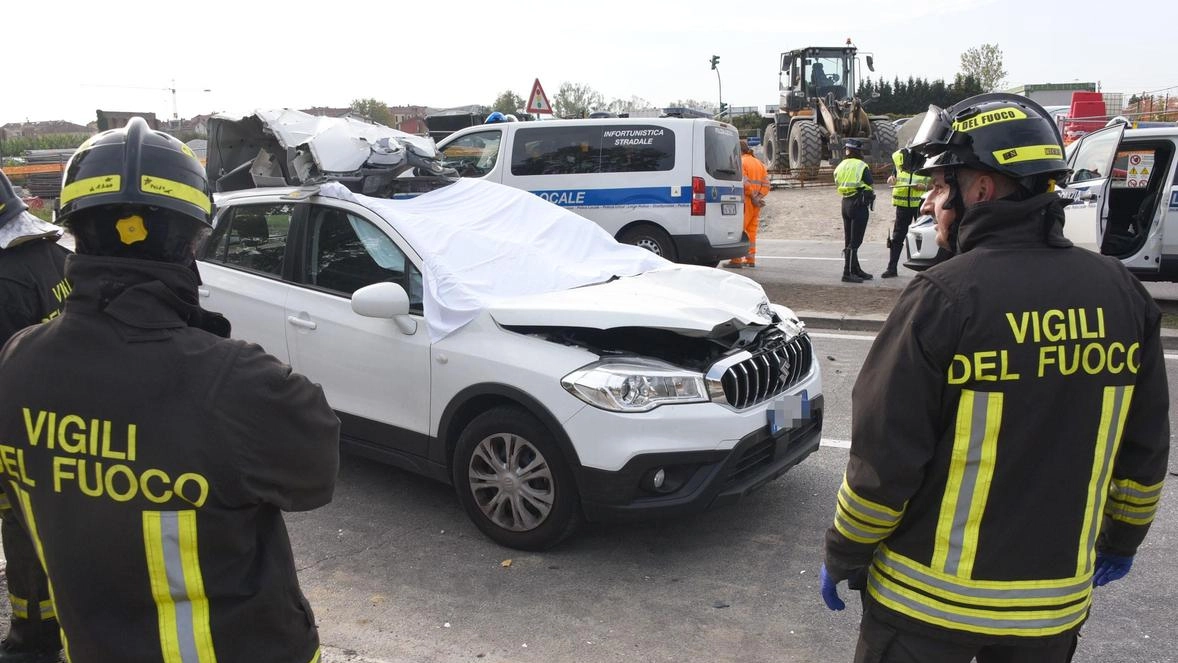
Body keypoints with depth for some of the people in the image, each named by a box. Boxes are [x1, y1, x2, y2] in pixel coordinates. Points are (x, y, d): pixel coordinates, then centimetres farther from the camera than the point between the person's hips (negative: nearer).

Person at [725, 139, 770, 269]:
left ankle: (736, 260, -9)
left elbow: (745, 183, -19)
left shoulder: (740, 162, -8)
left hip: (745, 201, -8)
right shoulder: (759, 163, 17)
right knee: (751, 231, 14)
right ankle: (750, 259, 17)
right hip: (756, 204, 8)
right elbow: (766, 183, 10)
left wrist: (753, 197, -13)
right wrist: (758, 197, 1)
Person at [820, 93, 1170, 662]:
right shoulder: (1123, 295, -3)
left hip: (929, 595, -5)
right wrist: (1122, 538, 22)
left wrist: (843, 557, -5)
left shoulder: (945, 297, -21)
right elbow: (1144, 449, 6)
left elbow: (885, 456, -18)